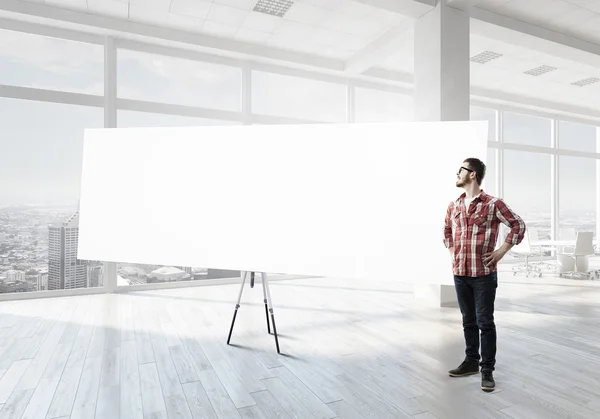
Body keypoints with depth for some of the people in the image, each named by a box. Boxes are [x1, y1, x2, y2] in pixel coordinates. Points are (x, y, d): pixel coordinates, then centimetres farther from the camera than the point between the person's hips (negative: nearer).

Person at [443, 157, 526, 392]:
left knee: (485, 323, 3)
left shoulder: (493, 204, -8)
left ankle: (487, 369, 16)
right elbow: (447, 230, 24)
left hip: (484, 274, -5)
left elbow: (518, 225, -3)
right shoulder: (454, 206, 8)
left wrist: (501, 251, -6)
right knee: (468, 321, 15)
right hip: (459, 274, 5)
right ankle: (471, 362, 29)